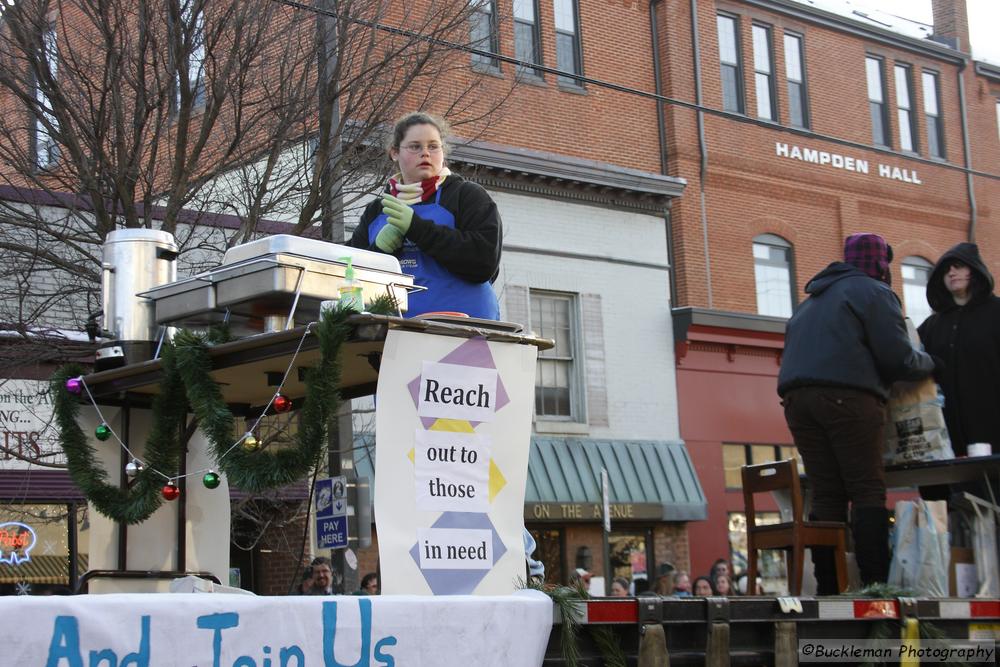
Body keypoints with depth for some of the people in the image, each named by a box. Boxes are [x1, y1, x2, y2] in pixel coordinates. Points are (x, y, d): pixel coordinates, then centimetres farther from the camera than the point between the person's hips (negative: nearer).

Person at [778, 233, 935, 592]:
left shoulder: (811, 301, 30)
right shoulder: (874, 292, 5)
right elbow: (898, 357, -2)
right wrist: (928, 362, 17)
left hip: (797, 397, 7)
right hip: (847, 396, -6)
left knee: (826, 493, 4)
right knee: (868, 491, -6)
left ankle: (827, 588, -2)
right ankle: (875, 584, -14)